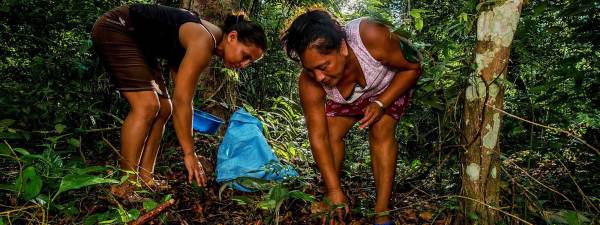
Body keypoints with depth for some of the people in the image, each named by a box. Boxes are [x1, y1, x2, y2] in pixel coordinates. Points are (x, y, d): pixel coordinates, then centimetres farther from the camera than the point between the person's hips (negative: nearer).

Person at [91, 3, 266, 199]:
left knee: (163, 109, 4)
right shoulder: (203, 43, -28)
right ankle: (125, 186, -15)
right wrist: (189, 153, -23)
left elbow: (183, 101, 4)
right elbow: (181, 101, -28)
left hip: (138, 44, 10)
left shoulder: (210, 44, 1)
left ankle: (144, 178, 7)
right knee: (146, 105, -22)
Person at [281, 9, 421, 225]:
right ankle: (329, 202, 5)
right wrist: (334, 190, -28)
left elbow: (413, 66, -24)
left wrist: (381, 104, -32)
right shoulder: (309, 84, -34)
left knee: (381, 132, -21)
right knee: (332, 134, -12)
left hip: (391, 85, -2)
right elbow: (318, 138, -28)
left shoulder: (372, 37, -43)